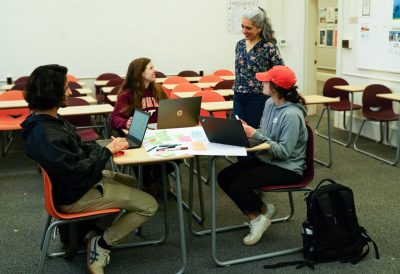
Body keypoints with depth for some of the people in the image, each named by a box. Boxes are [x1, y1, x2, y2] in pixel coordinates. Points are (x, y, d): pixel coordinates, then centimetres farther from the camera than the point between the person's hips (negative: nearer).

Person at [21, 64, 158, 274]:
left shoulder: (48, 119, 0)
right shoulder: (45, 137, -32)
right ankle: (101, 245, 5)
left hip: (85, 179, 10)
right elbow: (77, 172, -28)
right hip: (76, 196, -10)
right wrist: (108, 150, -16)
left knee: (137, 184, 24)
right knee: (148, 205, -7)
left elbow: (76, 149, 10)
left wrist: (106, 146, -5)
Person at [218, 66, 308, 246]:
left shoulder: (292, 114, -23)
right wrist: (248, 132, -9)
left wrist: (255, 135, -26)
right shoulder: (270, 103, 3)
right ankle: (254, 216, 6)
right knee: (224, 177, -5)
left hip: (287, 168, -9)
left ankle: (263, 212, 8)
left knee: (238, 186, -22)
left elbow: (284, 151, -25)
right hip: (265, 159, 9)